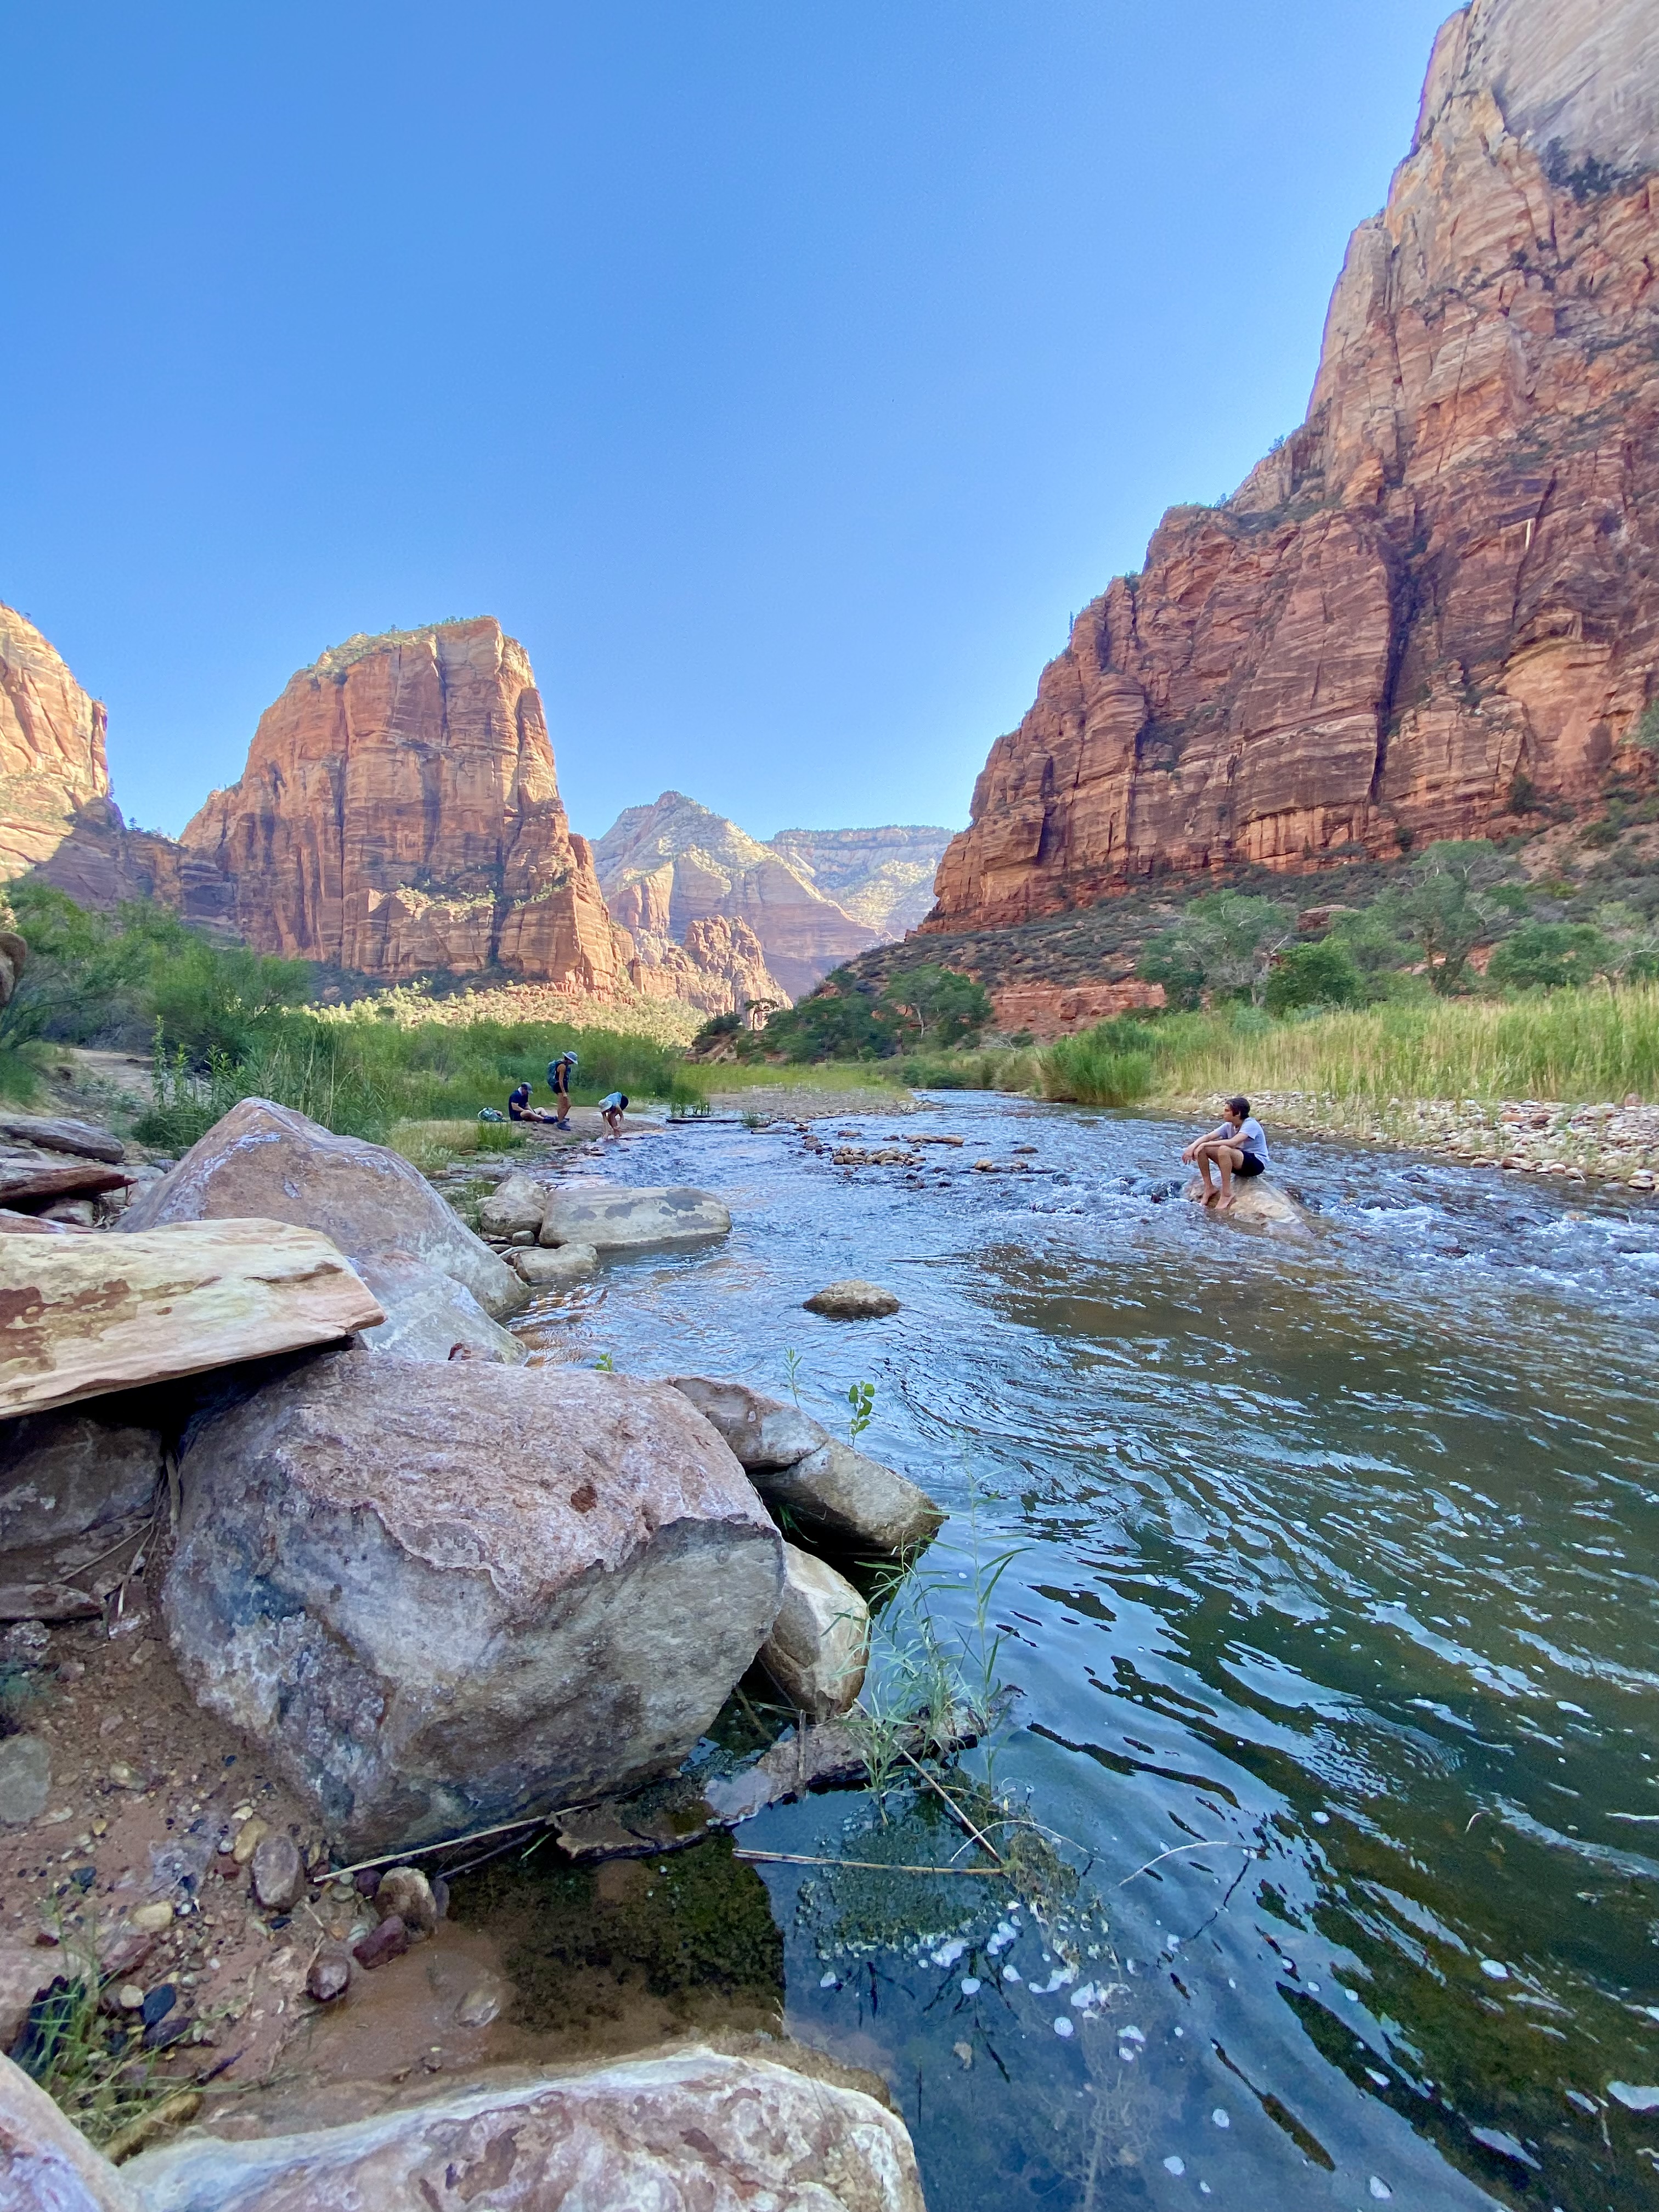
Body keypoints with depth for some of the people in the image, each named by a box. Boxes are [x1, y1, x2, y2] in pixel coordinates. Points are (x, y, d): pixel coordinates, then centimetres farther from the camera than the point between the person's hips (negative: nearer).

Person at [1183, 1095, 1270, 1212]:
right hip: (1238, 1163, 8)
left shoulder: (1251, 1124, -20)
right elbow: (1207, 1137, -7)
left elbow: (1233, 1142, -35)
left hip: (1257, 1163, -8)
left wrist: (1205, 1144, -31)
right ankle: (1209, 1187, -2)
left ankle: (1227, 1194, -27)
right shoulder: (1229, 1126, 2)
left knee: (1224, 1150, -37)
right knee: (1201, 1149, -9)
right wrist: (1192, 1147, -26)